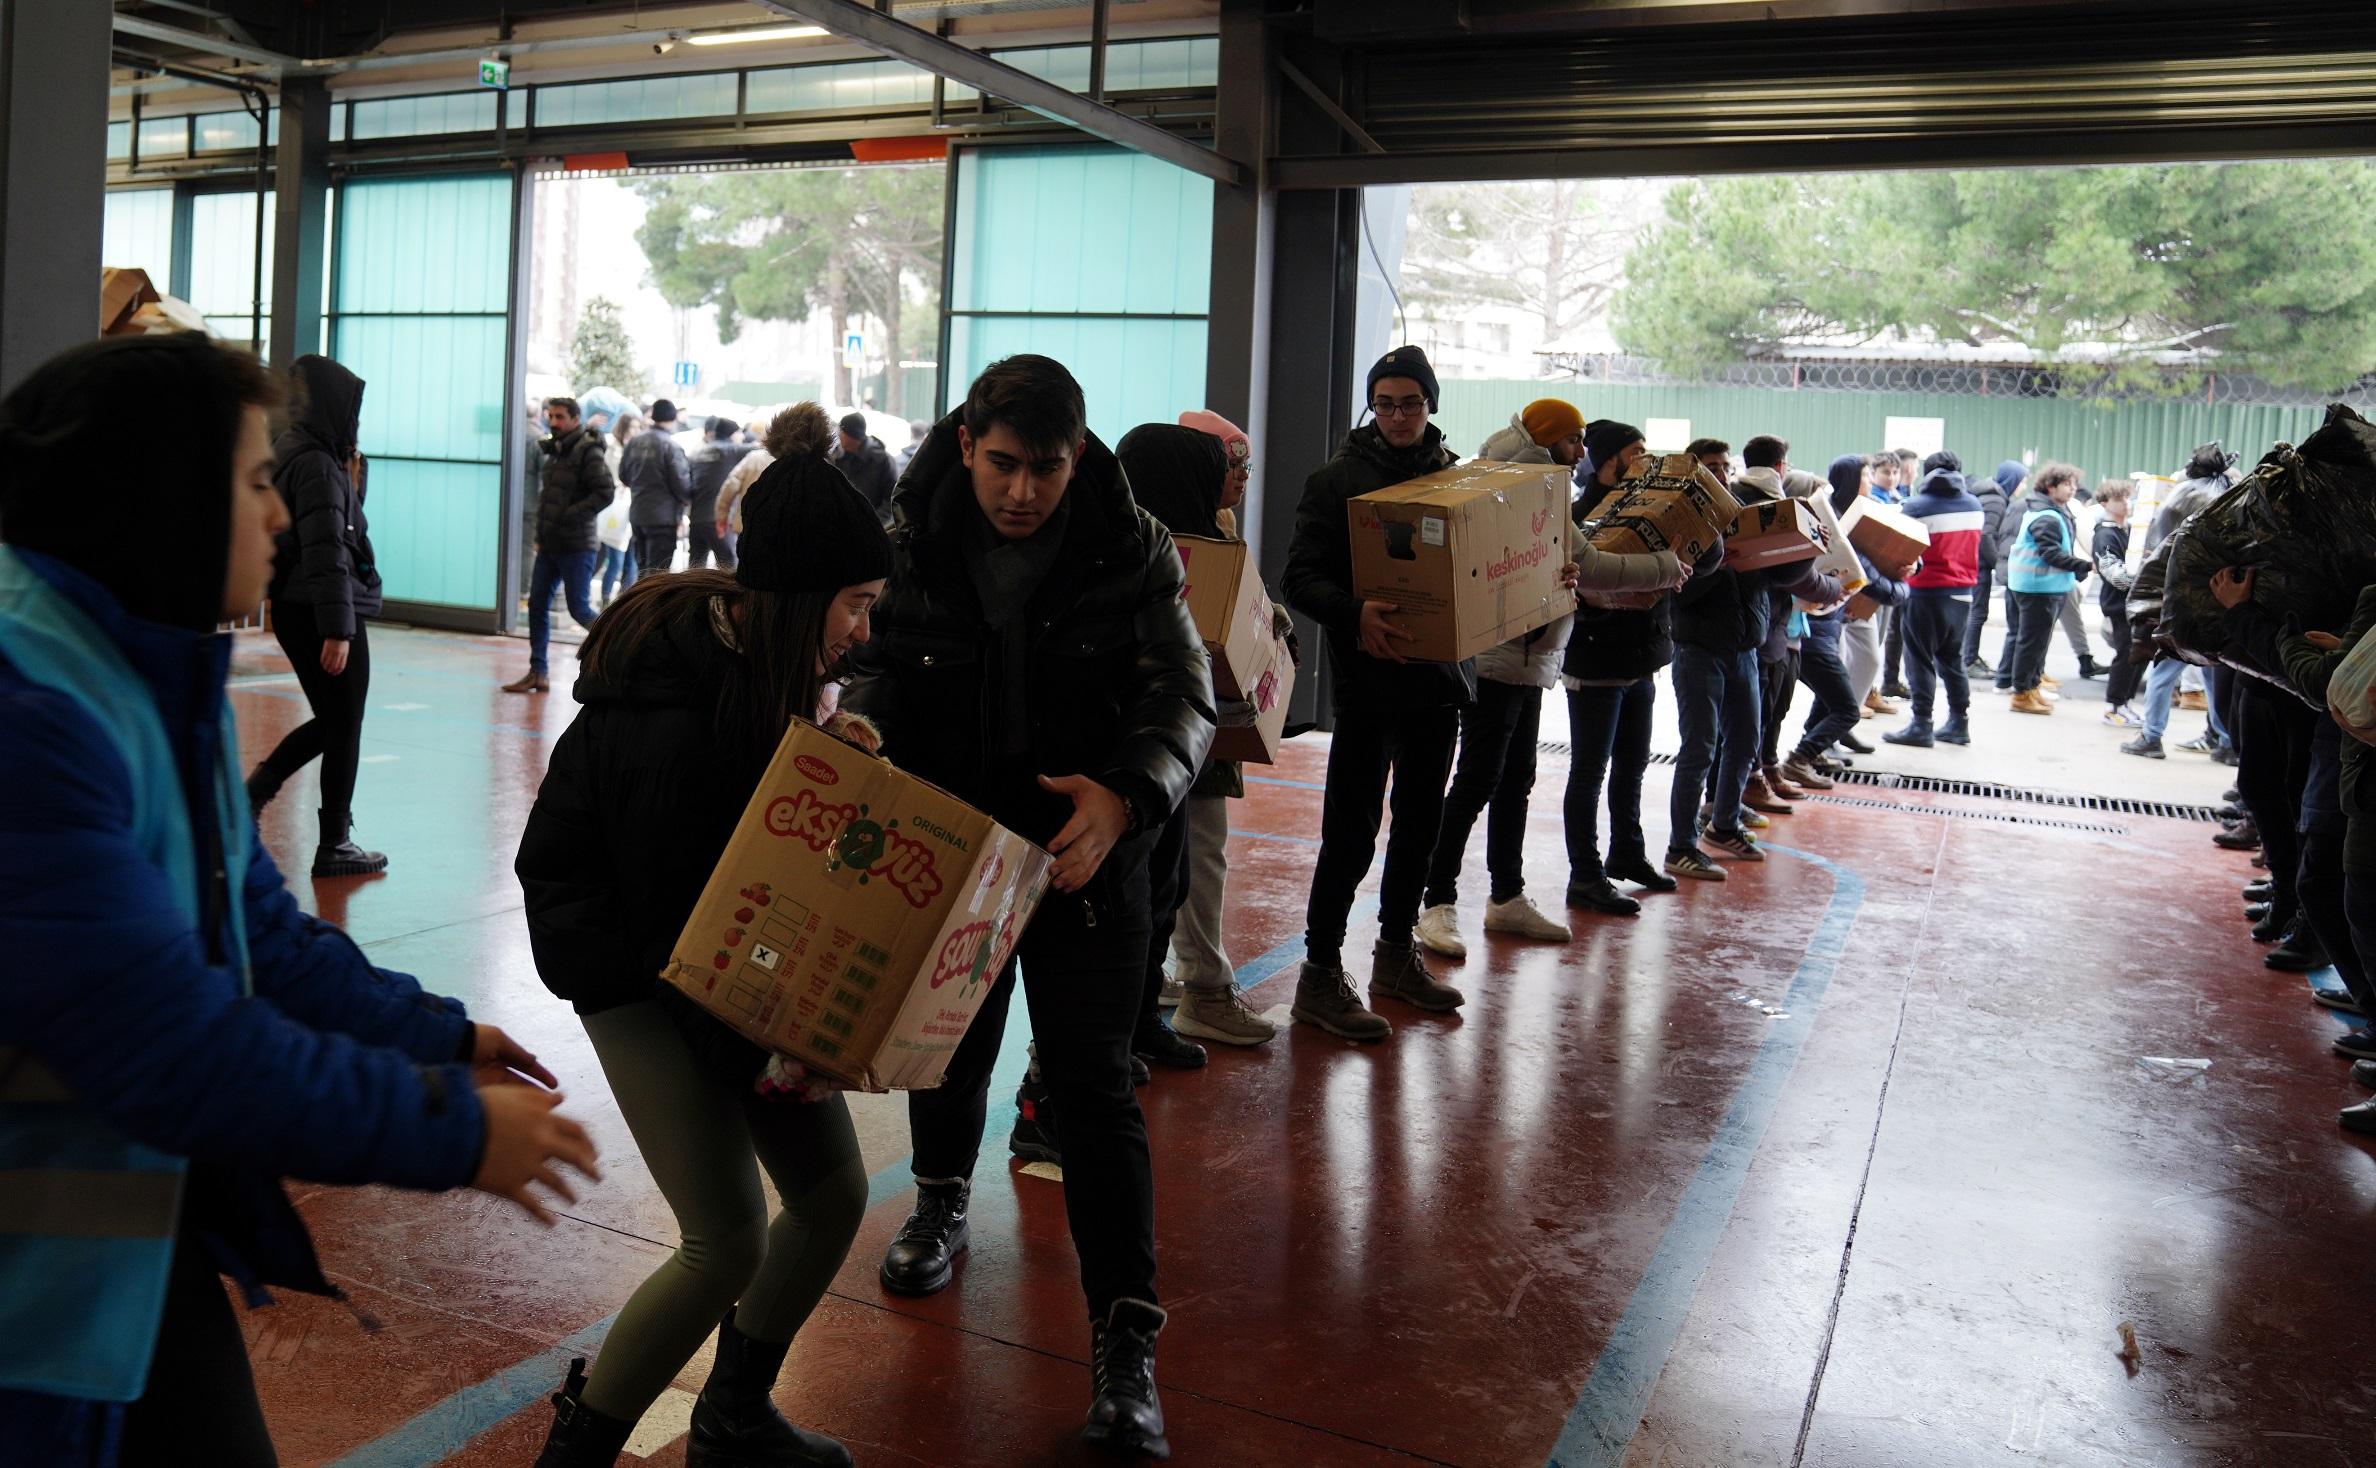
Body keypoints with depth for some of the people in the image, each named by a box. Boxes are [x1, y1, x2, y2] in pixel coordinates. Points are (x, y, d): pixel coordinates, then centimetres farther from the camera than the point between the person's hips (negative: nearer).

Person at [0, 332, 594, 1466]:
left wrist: (436, 1035, 5)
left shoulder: (164, 681, 6)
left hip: (152, 1232, 9)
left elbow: (255, 928, 12)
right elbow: (165, 1039, -29)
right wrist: (449, 1126, -20)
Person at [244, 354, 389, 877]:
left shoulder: (287, 456, 12)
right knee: (344, 730, 4)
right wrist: (337, 630, -24)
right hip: (323, 616, -9)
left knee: (327, 722, 23)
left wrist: (350, 484, 13)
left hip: (291, 612, 9)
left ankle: (250, 794, 12)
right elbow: (326, 553, -23)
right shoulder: (319, 467, -17)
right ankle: (335, 845, 12)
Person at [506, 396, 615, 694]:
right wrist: (540, 533, 15)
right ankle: (538, 673, 11)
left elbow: (605, 493, -19)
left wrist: (569, 516, -22)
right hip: (549, 544, 8)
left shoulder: (588, 451, -11)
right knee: (537, 604, 6)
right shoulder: (554, 451, 14)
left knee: (579, 607, -6)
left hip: (576, 546, -8)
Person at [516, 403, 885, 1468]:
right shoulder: (673, 719, -30)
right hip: (628, 953, -8)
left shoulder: (767, 657, -5)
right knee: (728, 1244, -13)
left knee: (832, 1192, 7)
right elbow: (663, 909, -22)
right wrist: (740, 1052, -21)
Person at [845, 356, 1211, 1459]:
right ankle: (942, 1198, 52)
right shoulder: (913, 534, -9)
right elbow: (877, 655, -3)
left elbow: (1185, 701, -13)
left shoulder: (1132, 548, -13)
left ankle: (1124, 1336, 5)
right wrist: (862, 721, -28)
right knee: (946, 1038, 21)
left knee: (1093, 1080, -4)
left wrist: (1124, 795, -33)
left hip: (1085, 842, -2)